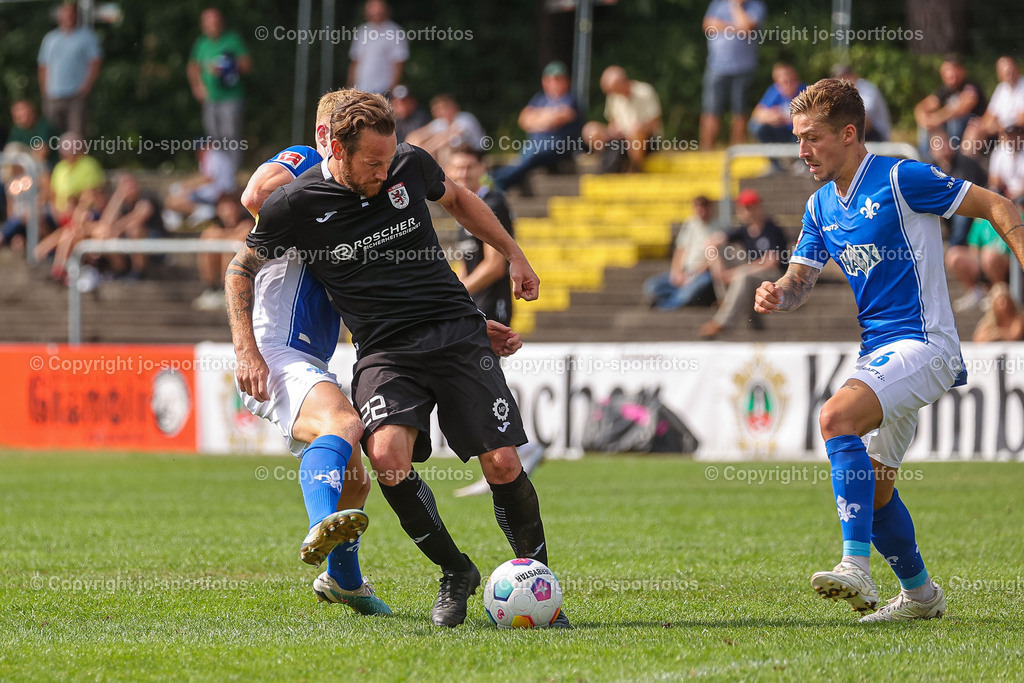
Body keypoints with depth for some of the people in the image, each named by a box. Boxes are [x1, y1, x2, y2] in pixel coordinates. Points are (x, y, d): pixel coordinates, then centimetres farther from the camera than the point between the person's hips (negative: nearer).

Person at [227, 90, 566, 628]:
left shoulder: (410, 165, 1)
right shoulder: (295, 205, -5)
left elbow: (456, 199, 25)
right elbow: (242, 269, 11)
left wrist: (513, 254, 26)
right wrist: (247, 351, 2)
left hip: (456, 332, 2)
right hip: (384, 351, -2)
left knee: (502, 464, -11)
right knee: (387, 454, -28)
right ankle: (455, 572, -5)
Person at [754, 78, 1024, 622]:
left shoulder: (901, 179, -12)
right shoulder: (821, 207, 11)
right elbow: (800, 279, 8)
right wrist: (777, 295, -16)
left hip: (922, 345, -9)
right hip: (877, 352, 9)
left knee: (837, 417, -30)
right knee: (872, 487, 13)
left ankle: (857, 566, -34)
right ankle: (919, 593, 33)